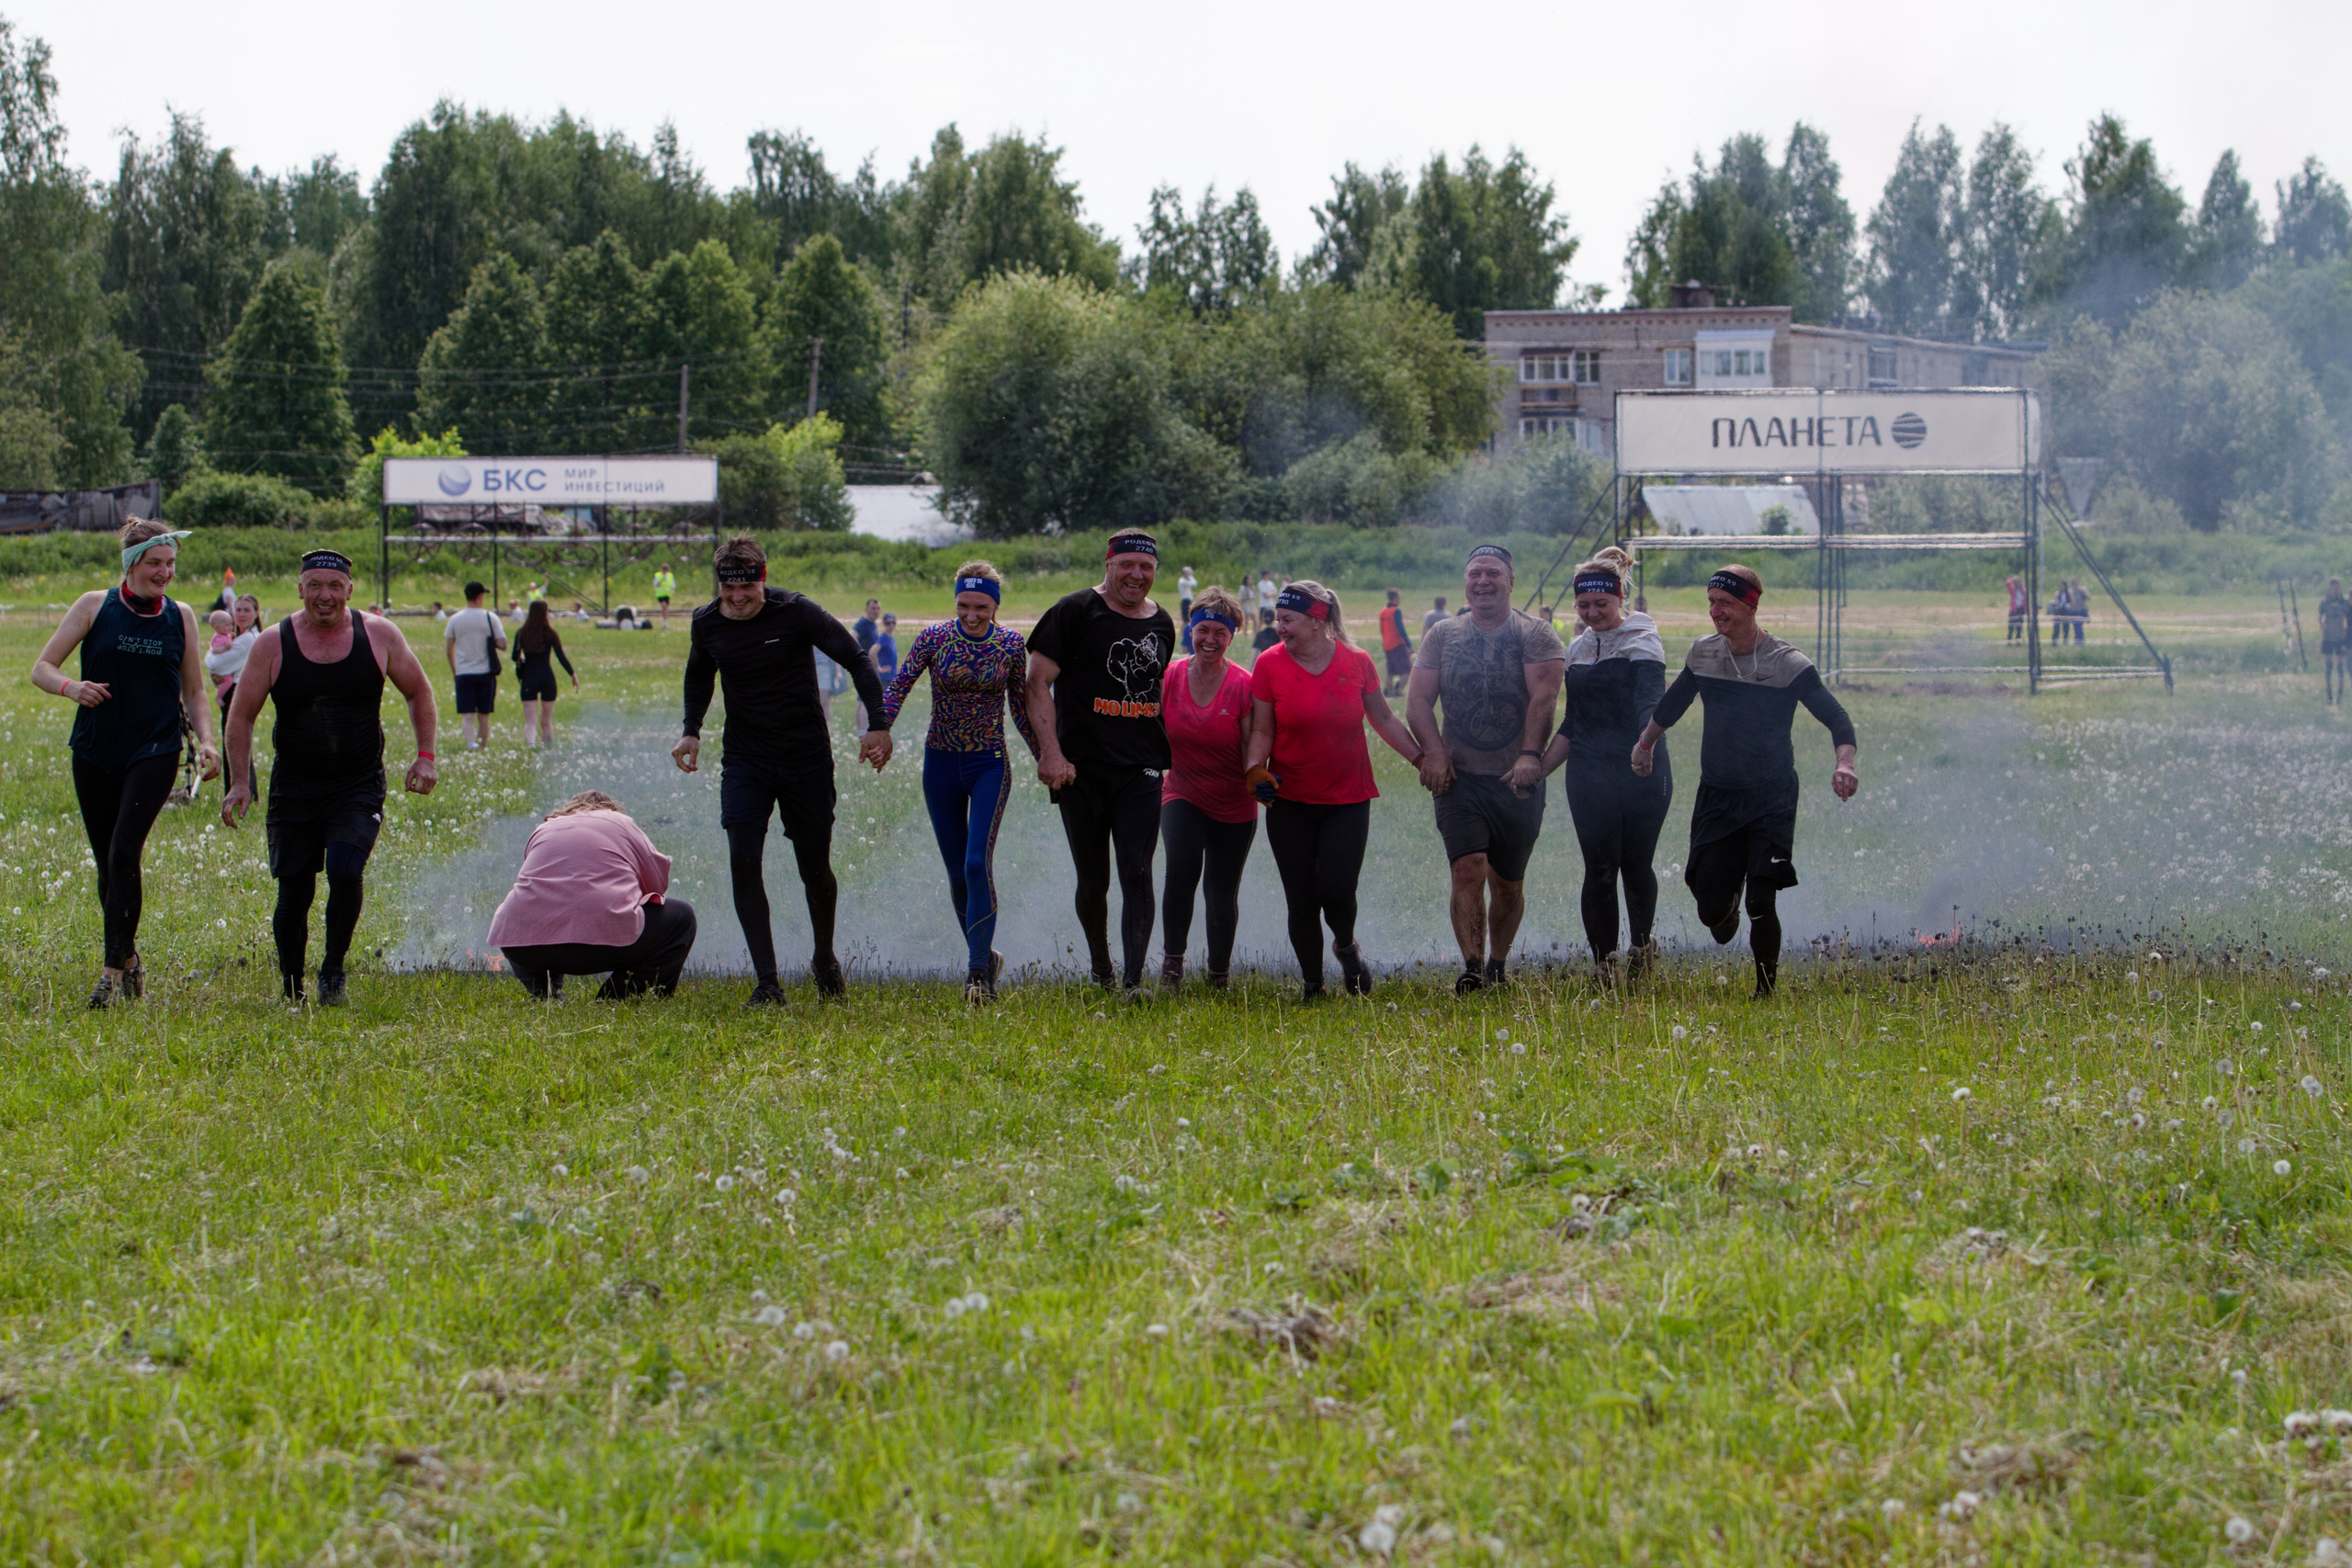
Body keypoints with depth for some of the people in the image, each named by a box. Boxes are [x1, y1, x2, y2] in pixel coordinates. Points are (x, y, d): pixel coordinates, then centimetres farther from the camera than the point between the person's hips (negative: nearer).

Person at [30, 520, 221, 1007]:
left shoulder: (181, 616, 6)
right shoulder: (95, 606, 0)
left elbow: (193, 693, 13)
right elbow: (42, 668, 0)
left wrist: (205, 742, -3)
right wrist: (71, 687, -21)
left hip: (155, 752, -1)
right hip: (95, 752, 1)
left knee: (124, 855, -16)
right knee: (107, 864, 8)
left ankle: (113, 971, -14)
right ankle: (129, 956, 28)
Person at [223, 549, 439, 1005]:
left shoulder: (379, 635, -1)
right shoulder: (273, 645, -2)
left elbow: (418, 693, 11)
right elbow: (242, 715, 5)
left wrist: (425, 756, 2)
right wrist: (240, 782, -3)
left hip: (359, 788, -1)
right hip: (293, 791, 1)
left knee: (345, 871, -22)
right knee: (294, 894, 0)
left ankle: (333, 968, -1)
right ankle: (291, 991, 18)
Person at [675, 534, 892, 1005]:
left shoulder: (797, 613, -15)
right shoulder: (706, 625, -3)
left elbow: (856, 661, -8)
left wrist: (879, 726, -17)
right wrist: (692, 731, 9)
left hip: (807, 756, -2)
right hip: (745, 758, 2)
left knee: (815, 865, 6)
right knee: (743, 861, -15)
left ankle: (825, 960, 35)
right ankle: (766, 982, -14)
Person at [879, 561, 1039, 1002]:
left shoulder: (1012, 646, -3)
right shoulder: (933, 638, -5)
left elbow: (1022, 709, 7)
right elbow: (899, 686, -9)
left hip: (990, 766, -2)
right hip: (941, 763, 2)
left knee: (977, 864, -17)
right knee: (957, 872, 9)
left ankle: (978, 973, -16)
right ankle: (984, 955, 28)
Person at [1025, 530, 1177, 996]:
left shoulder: (1161, 624, 12)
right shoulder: (1076, 611, -3)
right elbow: (1038, 681, -7)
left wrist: (1165, 753, 20)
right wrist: (1051, 752, -16)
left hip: (1141, 771, 2)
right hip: (1080, 769, -2)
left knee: (1137, 874, -12)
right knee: (1093, 882, 7)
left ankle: (1133, 980, -15)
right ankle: (1100, 970, 27)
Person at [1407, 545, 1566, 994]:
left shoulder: (1535, 635, 2)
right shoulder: (1442, 636, 10)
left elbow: (1543, 696, -11)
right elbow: (1418, 701, 5)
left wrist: (1530, 755, -25)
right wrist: (1433, 752, -12)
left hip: (1517, 780, -1)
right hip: (1459, 777, 1)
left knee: (1508, 883, 7)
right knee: (1468, 868, -17)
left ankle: (1498, 965, 25)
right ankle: (1471, 968, -20)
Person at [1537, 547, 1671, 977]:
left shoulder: (1642, 642, -4)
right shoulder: (1578, 649, 14)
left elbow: (1651, 702, -21)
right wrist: (1538, 768, 14)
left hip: (1642, 772, -4)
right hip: (1590, 777, 4)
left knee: (1636, 864, 5)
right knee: (1600, 868, -3)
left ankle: (1641, 945, 31)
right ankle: (1604, 967, 1)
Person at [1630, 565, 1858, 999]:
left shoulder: (1790, 666, -11)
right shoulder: (1702, 654, 2)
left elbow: (1838, 720, -12)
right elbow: (1673, 703, 22)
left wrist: (1844, 764, -30)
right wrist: (1646, 743, 27)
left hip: (1772, 799, -3)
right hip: (1716, 796, 3)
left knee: (1761, 904, -13)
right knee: (1710, 909, 0)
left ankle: (1766, 992, 8)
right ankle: (1728, 908, 39)